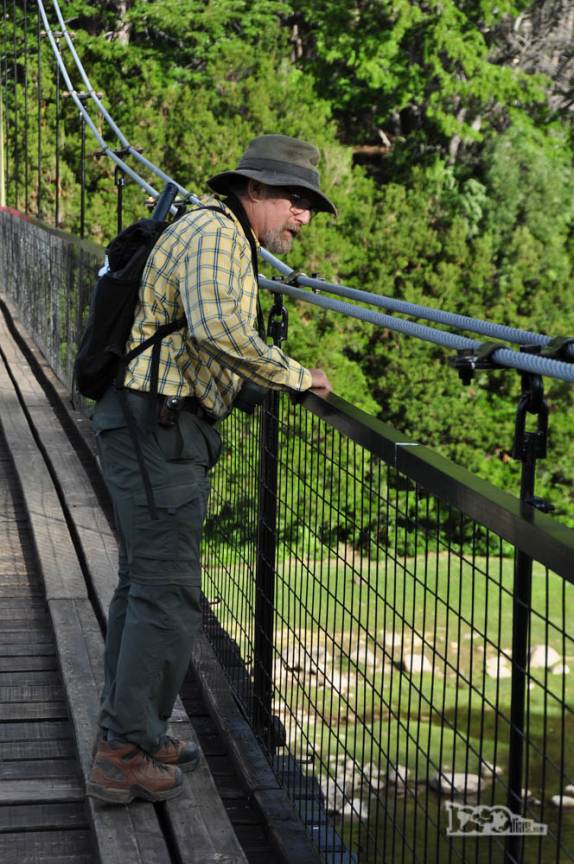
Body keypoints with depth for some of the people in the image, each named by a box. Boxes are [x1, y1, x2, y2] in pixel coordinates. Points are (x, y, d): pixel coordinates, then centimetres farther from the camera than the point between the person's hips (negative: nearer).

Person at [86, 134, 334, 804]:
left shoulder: (229, 241, 22)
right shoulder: (217, 233, -13)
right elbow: (218, 329, -30)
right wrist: (294, 376, -20)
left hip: (146, 428, 11)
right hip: (160, 428, -11)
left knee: (142, 584, 16)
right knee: (167, 593, -9)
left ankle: (121, 732, 25)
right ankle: (126, 756, -5)